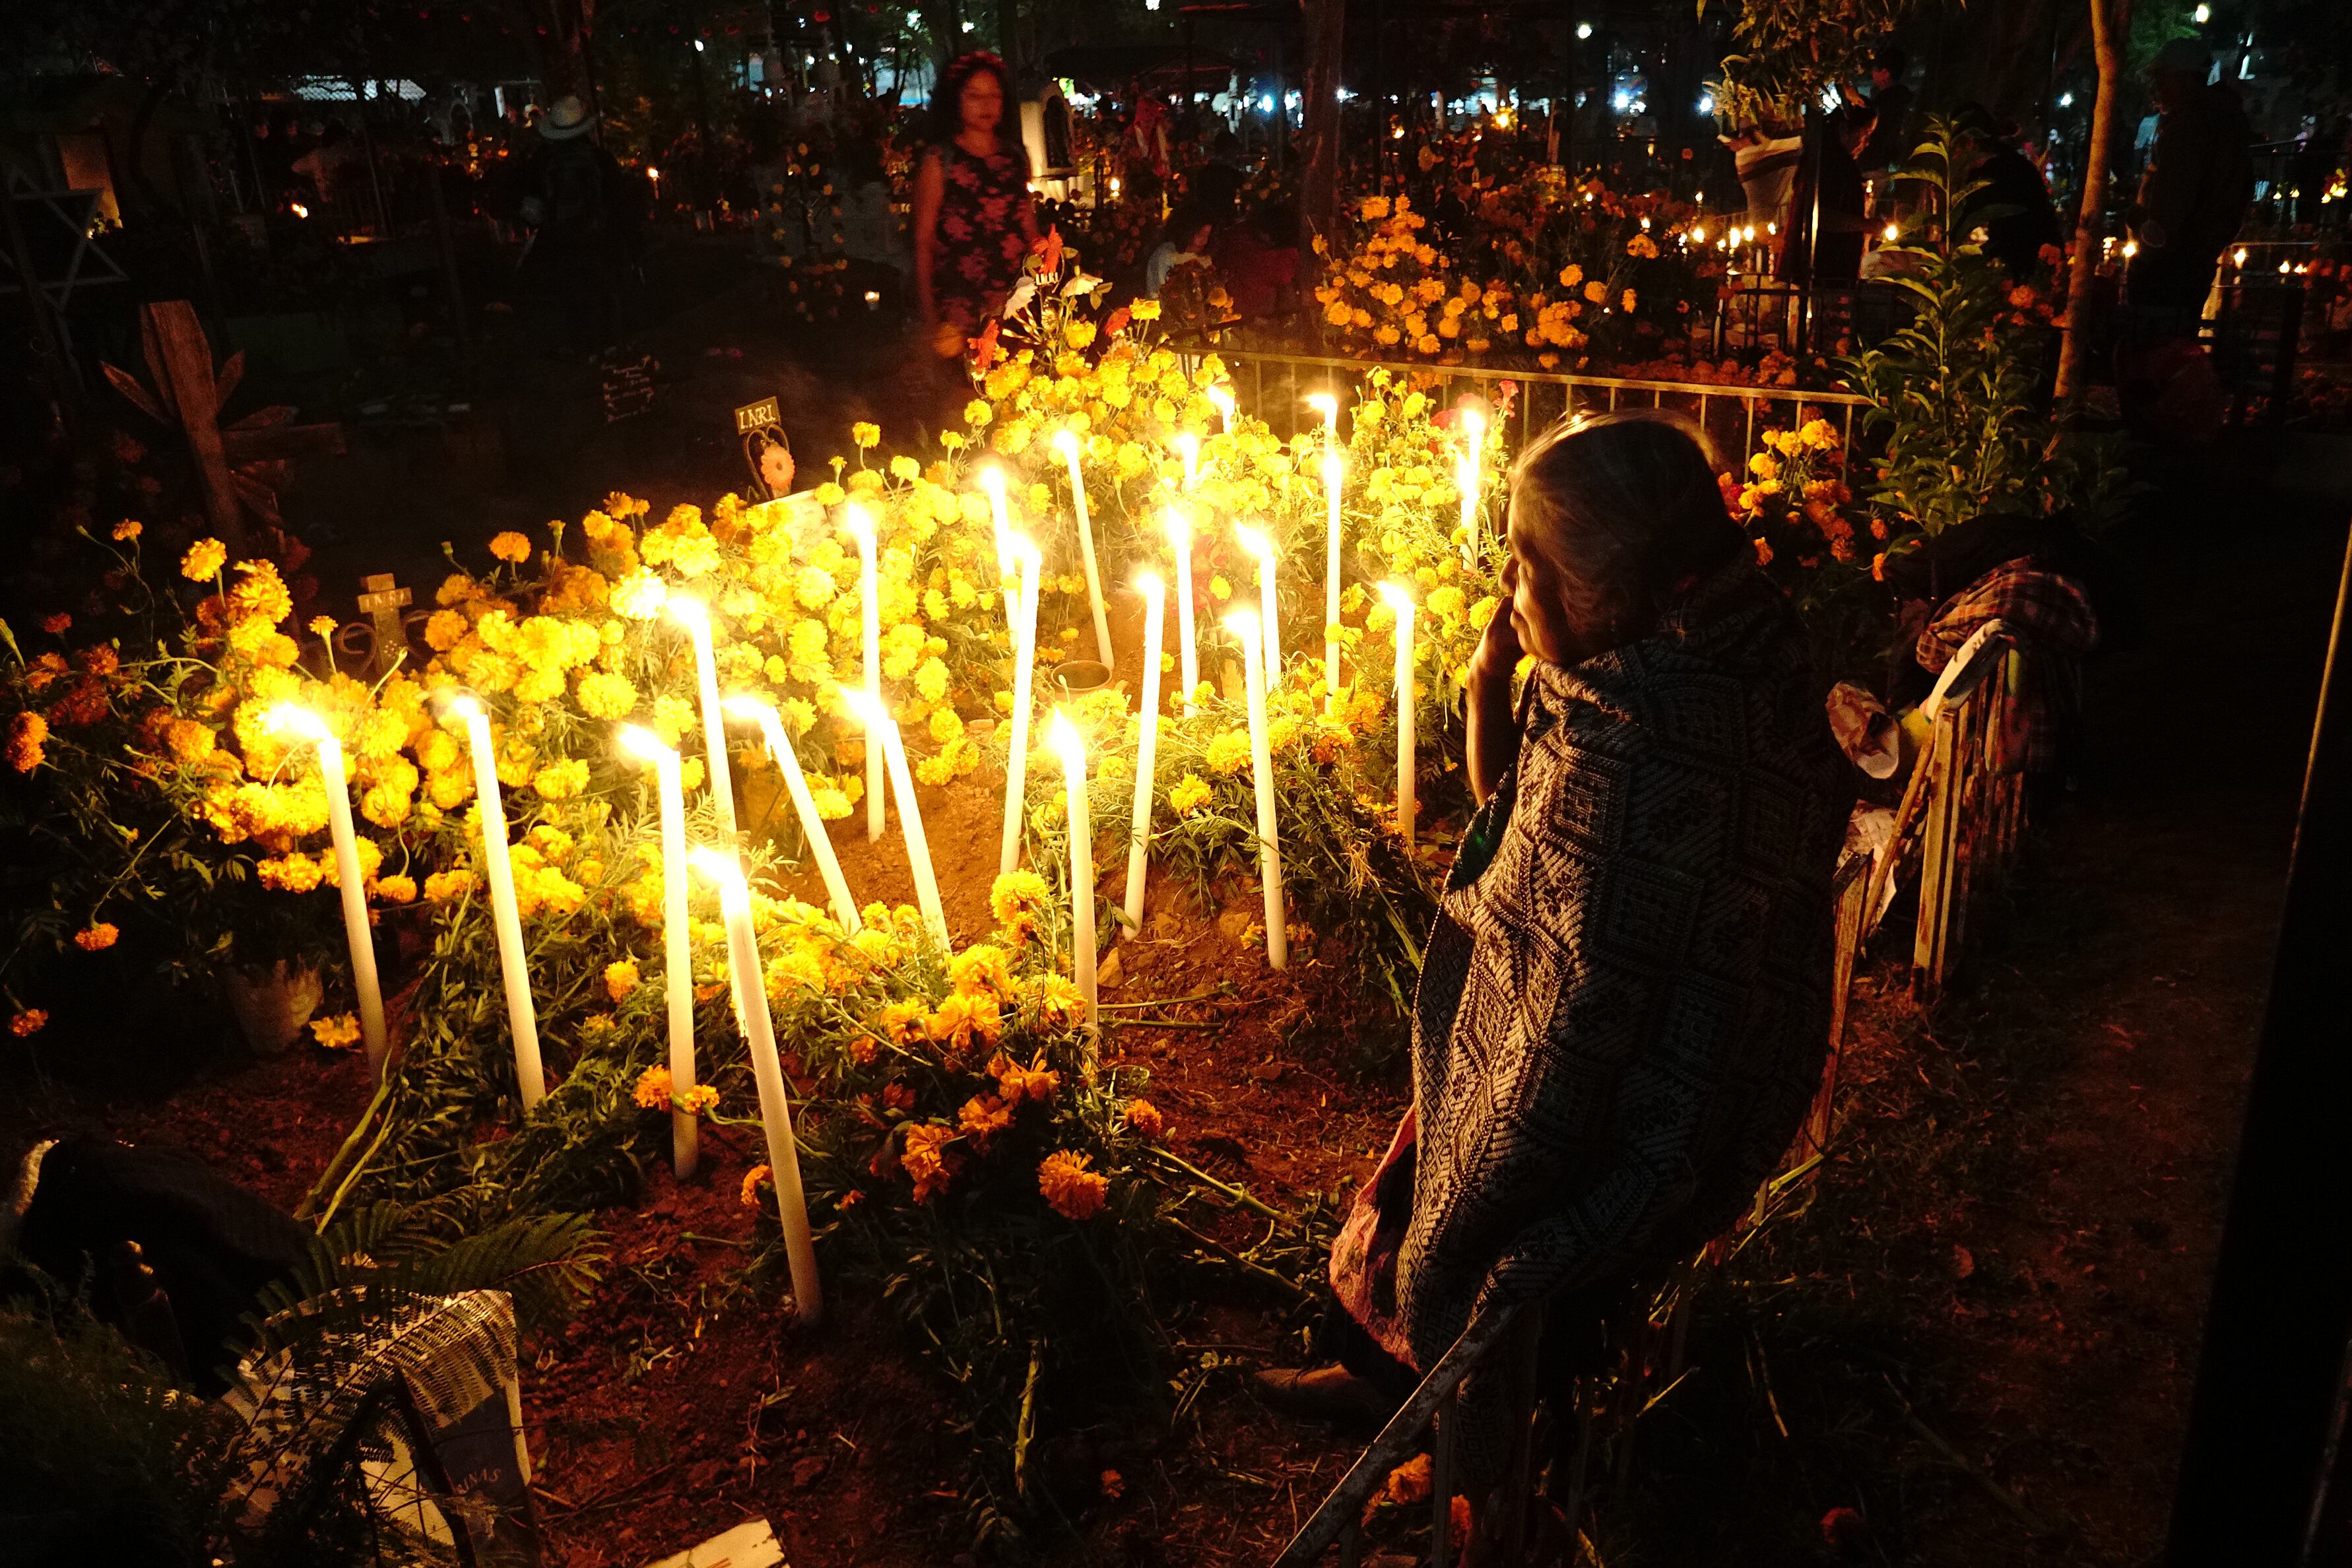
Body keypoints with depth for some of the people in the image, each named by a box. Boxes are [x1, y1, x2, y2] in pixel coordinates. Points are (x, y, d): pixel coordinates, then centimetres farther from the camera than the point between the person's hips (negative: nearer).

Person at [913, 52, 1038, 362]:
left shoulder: (1017, 158, 13)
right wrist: (930, 318, -11)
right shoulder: (940, 160, 0)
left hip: (1015, 302, 4)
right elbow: (923, 241, -2)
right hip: (961, 308, -4)